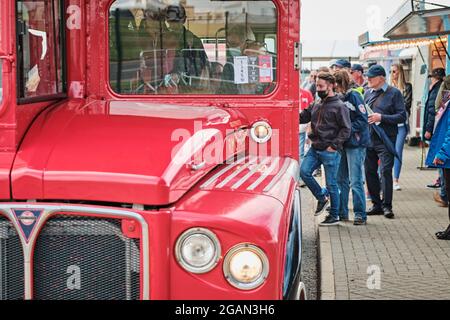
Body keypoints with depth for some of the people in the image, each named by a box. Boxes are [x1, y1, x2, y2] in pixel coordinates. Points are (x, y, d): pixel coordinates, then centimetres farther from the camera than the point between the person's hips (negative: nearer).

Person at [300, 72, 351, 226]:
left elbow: (346, 129, -11)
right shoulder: (316, 106, 12)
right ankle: (321, 198, 14)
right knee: (304, 171, -9)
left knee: (331, 184, 2)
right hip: (314, 149, 6)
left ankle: (334, 216, 16)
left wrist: (334, 146, -15)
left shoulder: (339, 107, -8)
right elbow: (302, 117, 12)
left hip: (330, 152, -6)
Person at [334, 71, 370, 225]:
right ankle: (341, 212, 20)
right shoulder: (338, 98, 9)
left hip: (355, 144, -7)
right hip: (342, 143, 7)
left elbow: (362, 120, -14)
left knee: (356, 181, -4)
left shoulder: (354, 96, -11)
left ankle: (360, 214, 3)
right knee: (341, 180, 11)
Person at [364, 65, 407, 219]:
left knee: (385, 171, -10)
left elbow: (402, 116, -8)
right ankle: (376, 204, 18)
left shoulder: (394, 93, -3)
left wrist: (381, 117, -17)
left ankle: (387, 205, -4)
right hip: (368, 138, 6)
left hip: (386, 139, -6)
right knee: (370, 171, 8)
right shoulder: (367, 93, 14)